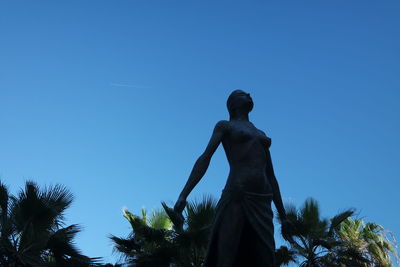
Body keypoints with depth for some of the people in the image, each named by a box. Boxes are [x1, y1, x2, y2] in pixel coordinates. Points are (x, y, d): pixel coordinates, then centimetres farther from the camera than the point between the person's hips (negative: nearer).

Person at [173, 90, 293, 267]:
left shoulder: (261, 136, 30)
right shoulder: (224, 126, 15)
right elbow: (204, 159, 1)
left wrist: (283, 217, 16)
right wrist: (183, 195, -13)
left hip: (262, 204, 5)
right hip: (235, 200, -5)